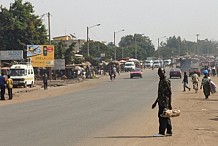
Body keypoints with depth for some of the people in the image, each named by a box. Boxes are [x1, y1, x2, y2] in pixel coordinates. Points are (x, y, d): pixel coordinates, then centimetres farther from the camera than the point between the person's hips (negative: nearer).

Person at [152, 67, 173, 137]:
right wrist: (155, 102, 27)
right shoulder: (160, 82, 17)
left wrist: (169, 104, -18)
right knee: (166, 117, 11)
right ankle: (169, 132, 16)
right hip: (161, 102, 10)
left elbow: (169, 93, -14)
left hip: (164, 102, -10)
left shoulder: (166, 82, -12)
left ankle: (161, 132, -8)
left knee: (162, 117, -9)